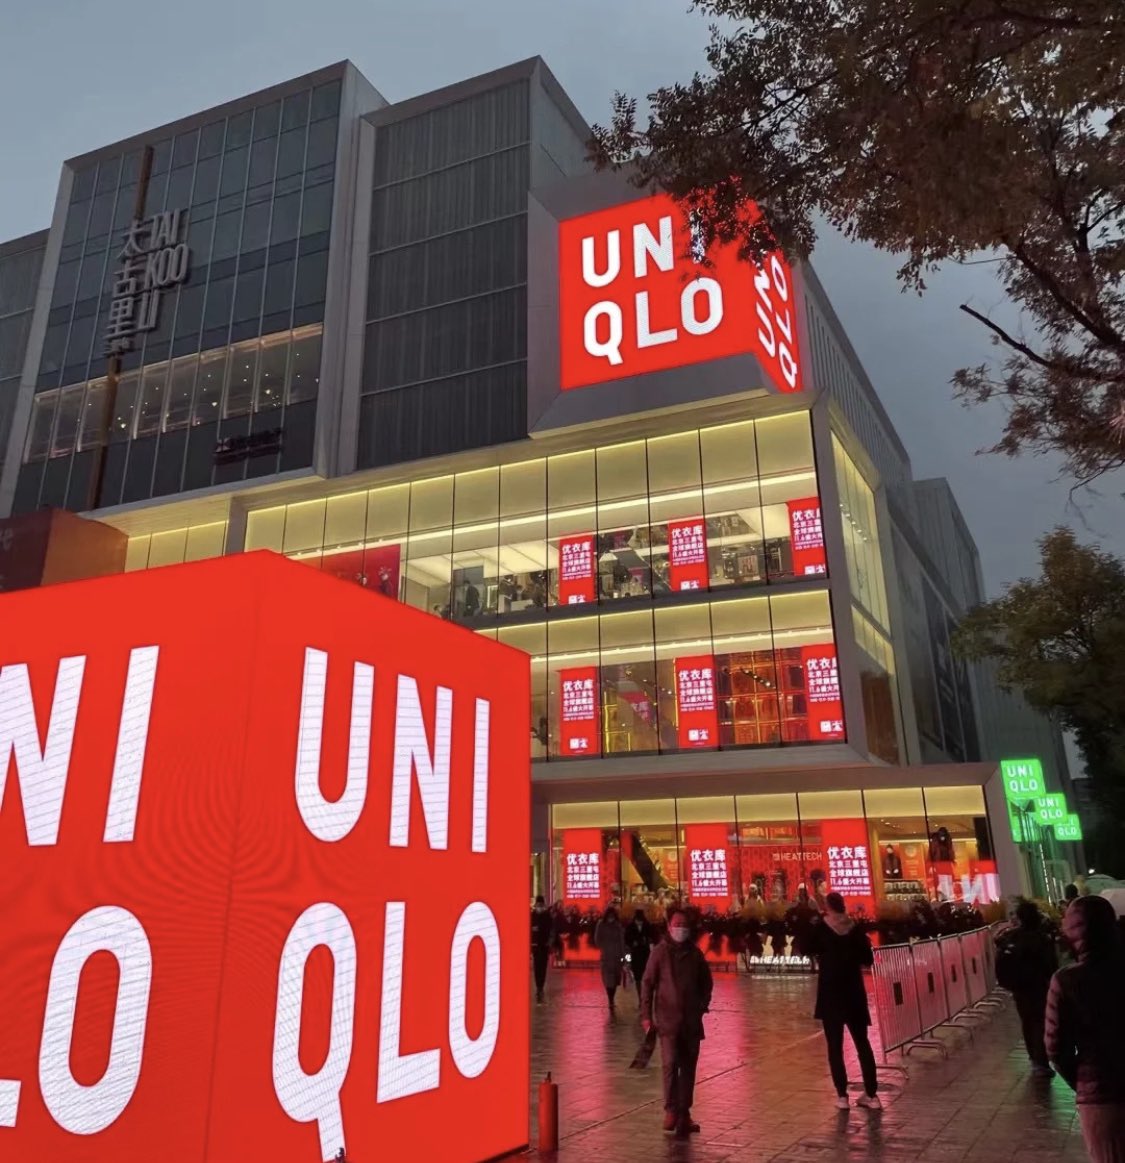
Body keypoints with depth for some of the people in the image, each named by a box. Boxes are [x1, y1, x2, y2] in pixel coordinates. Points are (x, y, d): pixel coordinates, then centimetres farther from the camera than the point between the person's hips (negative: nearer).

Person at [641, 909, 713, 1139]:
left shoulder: (695, 953, 4)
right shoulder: (660, 952, -5)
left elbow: (706, 982, 17)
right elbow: (647, 983, -3)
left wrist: (702, 1006, 6)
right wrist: (646, 1015, -6)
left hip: (691, 1020, 3)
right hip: (667, 1018, -3)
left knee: (689, 1066, 8)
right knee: (670, 1063, -14)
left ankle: (684, 1113, 19)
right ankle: (671, 1110, -1)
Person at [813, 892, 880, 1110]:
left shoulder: (821, 928, -7)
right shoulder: (855, 928, 1)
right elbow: (868, 959, 4)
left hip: (830, 992, -3)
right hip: (854, 991, 3)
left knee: (835, 1045, 3)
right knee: (862, 1043, 12)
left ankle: (842, 1095, 3)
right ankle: (871, 1094, 14)